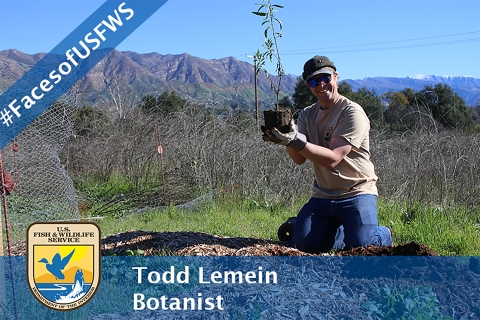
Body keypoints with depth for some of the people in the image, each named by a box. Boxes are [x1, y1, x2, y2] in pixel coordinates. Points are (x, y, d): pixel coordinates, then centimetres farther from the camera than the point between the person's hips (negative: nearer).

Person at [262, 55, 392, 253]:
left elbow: (332, 159, -23)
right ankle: (340, 231, 21)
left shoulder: (352, 112, -13)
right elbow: (299, 159, -5)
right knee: (301, 245, -9)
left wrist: (295, 140, -33)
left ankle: (384, 236, 14)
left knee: (361, 245, -23)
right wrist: (288, 138, -26)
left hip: (356, 193, -5)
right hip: (322, 197, 6)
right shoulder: (307, 115, 9)